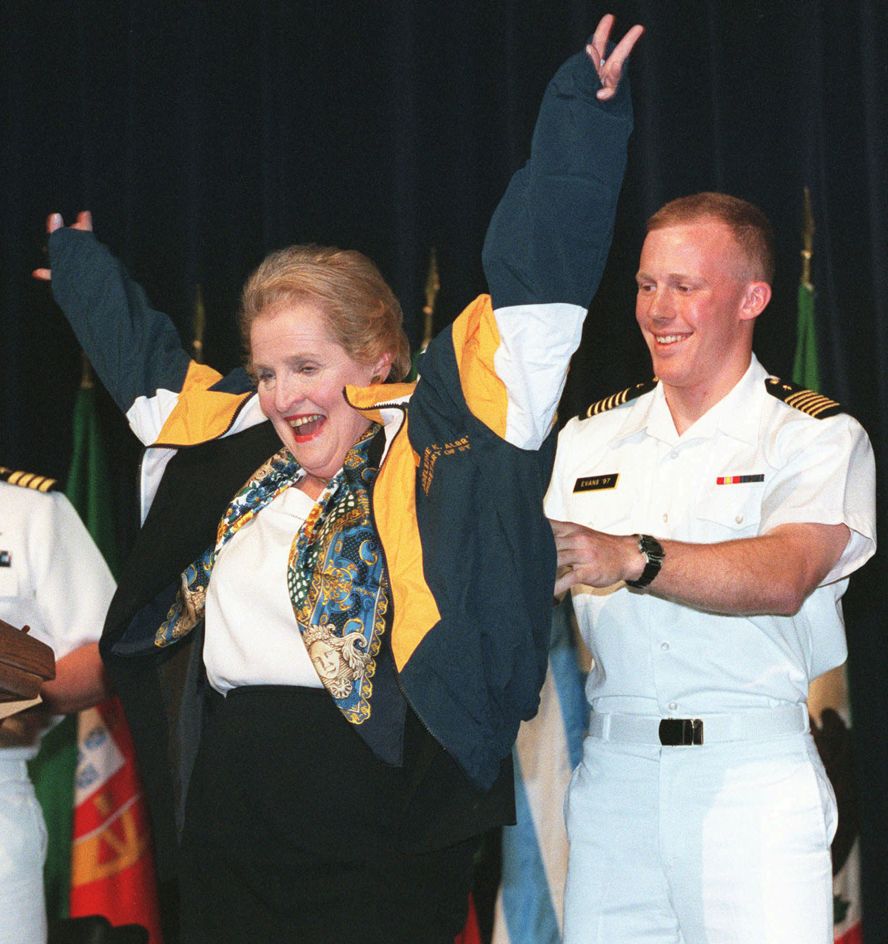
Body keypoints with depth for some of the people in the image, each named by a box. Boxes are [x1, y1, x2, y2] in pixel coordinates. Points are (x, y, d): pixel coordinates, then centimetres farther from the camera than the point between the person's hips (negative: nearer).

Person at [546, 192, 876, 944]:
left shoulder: (817, 436, 1)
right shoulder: (590, 438, 17)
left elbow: (783, 577, -17)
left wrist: (631, 559, -30)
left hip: (755, 775, -3)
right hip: (614, 768, 4)